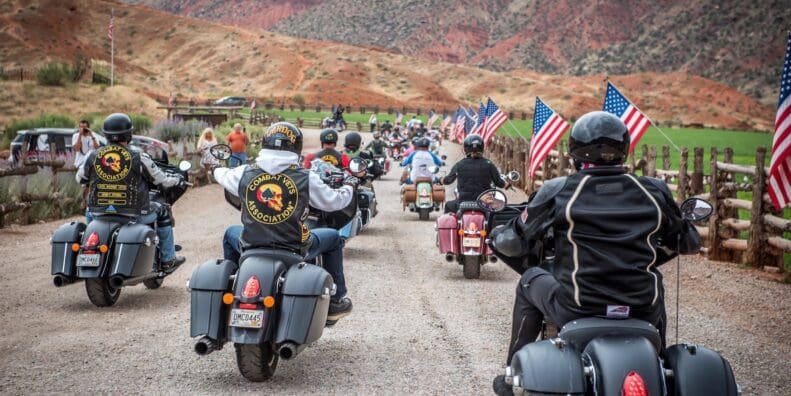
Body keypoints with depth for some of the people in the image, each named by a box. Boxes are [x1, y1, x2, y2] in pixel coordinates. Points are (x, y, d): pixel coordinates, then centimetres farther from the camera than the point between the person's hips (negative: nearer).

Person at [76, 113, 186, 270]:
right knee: (162, 211, 23)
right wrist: (178, 180, 20)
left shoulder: (93, 156, -2)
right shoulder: (139, 157, -11)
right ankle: (167, 259, 28)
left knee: (90, 211, 37)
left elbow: (80, 178, 14)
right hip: (134, 214, -3)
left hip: (100, 213, 3)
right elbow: (161, 180, -2)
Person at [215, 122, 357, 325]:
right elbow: (334, 201, -2)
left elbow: (221, 175, 16)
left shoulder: (245, 173, -6)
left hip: (250, 247, 2)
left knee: (230, 234, 36)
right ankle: (335, 301, 27)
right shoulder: (305, 178, -13)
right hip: (295, 249, -2)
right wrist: (349, 186, 21)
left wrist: (219, 168, 42)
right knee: (333, 238, 25)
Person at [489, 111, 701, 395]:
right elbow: (689, 241, 15)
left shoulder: (557, 192, -5)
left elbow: (514, 242, 3)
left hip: (577, 311, -2)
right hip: (643, 313, 2)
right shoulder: (654, 191, 2)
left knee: (530, 281, 28)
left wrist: (497, 235, 26)